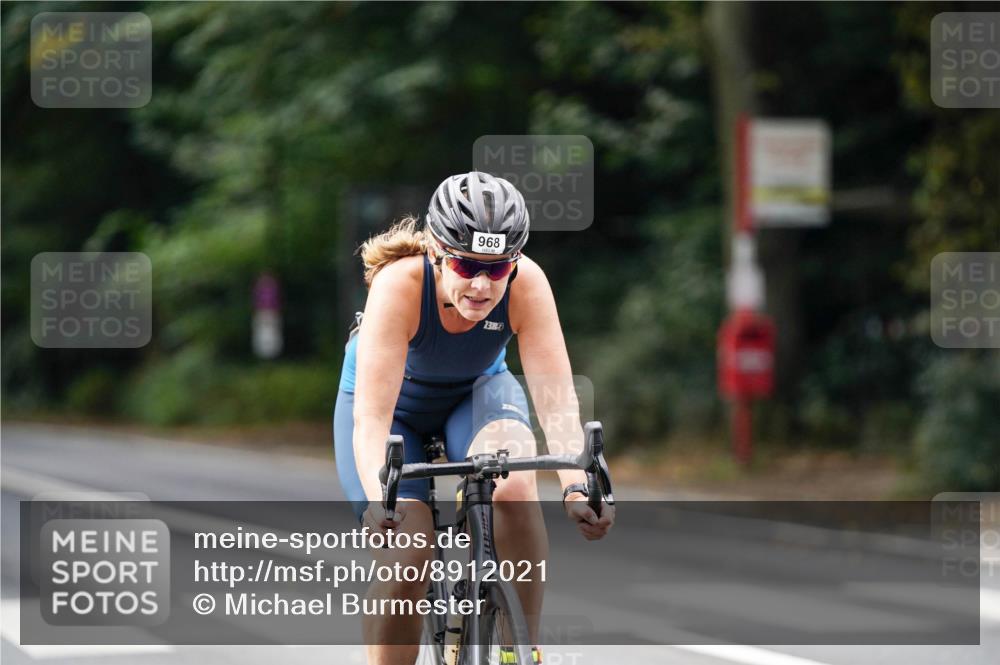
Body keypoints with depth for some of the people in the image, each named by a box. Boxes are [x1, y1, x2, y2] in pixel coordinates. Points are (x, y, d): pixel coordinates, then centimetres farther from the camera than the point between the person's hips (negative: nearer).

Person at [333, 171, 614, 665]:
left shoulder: (527, 285, -31)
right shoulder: (399, 286, -37)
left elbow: (556, 398, -35)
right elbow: (372, 416, -43)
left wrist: (575, 485, -52)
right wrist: (379, 495, -60)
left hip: (477, 391, 1)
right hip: (396, 403, -1)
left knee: (513, 485, -32)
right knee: (406, 560, -20)